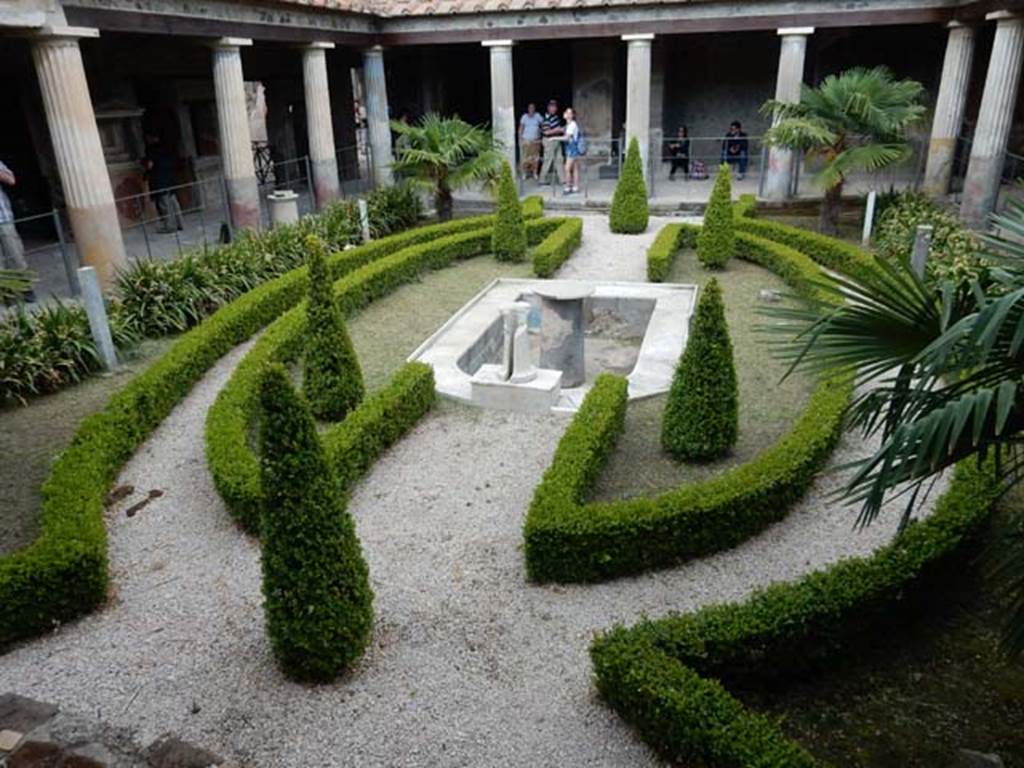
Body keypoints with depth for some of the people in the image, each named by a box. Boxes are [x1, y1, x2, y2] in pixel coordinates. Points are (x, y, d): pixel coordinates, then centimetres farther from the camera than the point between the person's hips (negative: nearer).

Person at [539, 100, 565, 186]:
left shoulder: (556, 116, 10)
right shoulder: (546, 118, -17)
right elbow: (546, 132, -23)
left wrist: (562, 129, 4)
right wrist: (559, 130, -21)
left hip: (557, 141, 9)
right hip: (549, 141, -9)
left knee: (559, 160, 9)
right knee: (548, 160, -1)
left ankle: (562, 179, 13)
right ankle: (543, 179, 10)